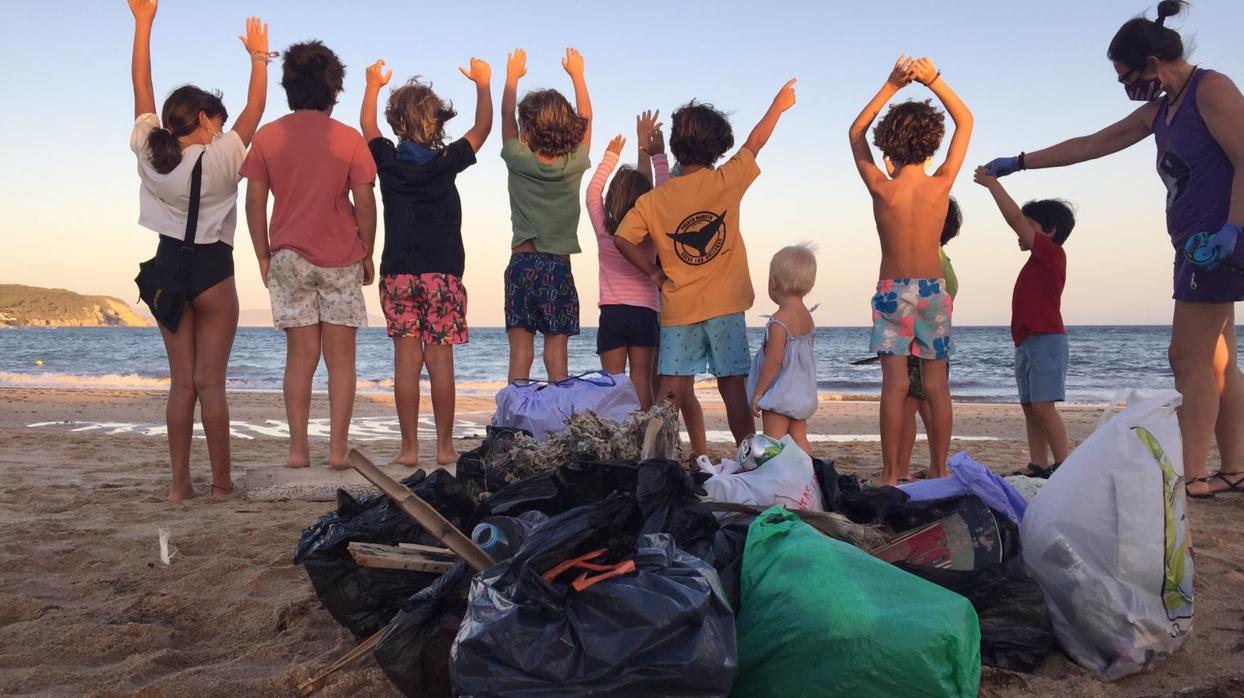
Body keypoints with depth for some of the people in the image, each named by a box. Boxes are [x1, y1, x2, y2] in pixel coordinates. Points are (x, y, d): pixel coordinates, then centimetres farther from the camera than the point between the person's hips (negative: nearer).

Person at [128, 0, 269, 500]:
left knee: (181, 381, 8)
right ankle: (221, 481, 4)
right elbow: (255, 108, -1)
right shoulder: (220, 157, -11)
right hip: (211, 270, -4)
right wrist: (258, 56, 11)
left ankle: (180, 483, 8)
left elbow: (142, 87, 7)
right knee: (210, 382, -2)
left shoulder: (148, 150, 0)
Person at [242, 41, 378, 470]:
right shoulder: (349, 139, -4)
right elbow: (364, 202, -5)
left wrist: (263, 256, 10)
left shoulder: (267, 137, 3)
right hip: (340, 259, -2)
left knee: (300, 356, 8)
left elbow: (254, 200, 2)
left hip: (288, 257, 2)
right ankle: (338, 448, 1)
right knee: (341, 358, 4)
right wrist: (368, 254, 5)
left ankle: (298, 448, 7)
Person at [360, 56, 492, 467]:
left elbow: (367, 126, 21)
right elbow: (482, 128, 12)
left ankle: (409, 447, 2)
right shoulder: (447, 162, -3)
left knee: (406, 361, 1)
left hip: (398, 274, 1)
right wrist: (483, 84, 23)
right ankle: (444, 446, 6)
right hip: (442, 273, -1)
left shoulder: (388, 161, 1)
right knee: (441, 361, 1)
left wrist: (373, 85, 35)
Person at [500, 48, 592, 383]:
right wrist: (576, 73, 27)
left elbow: (507, 116, 13)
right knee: (557, 350, 2)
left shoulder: (519, 161, -4)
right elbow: (585, 118, 15)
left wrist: (512, 75, 28)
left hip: (523, 263, -1)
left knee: (520, 352, 0)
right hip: (559, 267, 1)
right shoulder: (574, 165, -1)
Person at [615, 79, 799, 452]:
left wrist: (655, 274, 7)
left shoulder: (653, 200, 0)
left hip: (677, 310, 1)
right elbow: (755, 143, 11)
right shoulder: (725, 182, -3)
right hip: (725, 308, -1)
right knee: (733, 389, 4)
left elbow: (622, 239, -4)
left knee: (670, 398, 4)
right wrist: (778, 105, 27)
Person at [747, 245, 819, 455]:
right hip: (803, 392, 9)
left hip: (780, 395, -8)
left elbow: (774, 359, -22)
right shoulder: (807, 317, 8)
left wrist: (758, 392, -15)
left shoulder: (779, 321, -19)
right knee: (799, 441, 13)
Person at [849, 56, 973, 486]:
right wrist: (933, 81, -4)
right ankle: (939, 471, 11)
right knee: (936, 386, 5)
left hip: (892, 290, -1)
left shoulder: (881, 189, -10)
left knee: (894, 385, -3)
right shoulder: (940, 187, -8)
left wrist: (891, 86, 1)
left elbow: (856, 133, 5)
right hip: (933, 289, 1)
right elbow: (965, 122, 5)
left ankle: (890, 476, -3)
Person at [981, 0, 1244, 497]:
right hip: (1198, 246, 9)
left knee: (1189, 358, -10)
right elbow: (1090, 145, 23)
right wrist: (1020, 162, 24)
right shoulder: (1160, 110, 19)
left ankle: (1192, 476, -7)